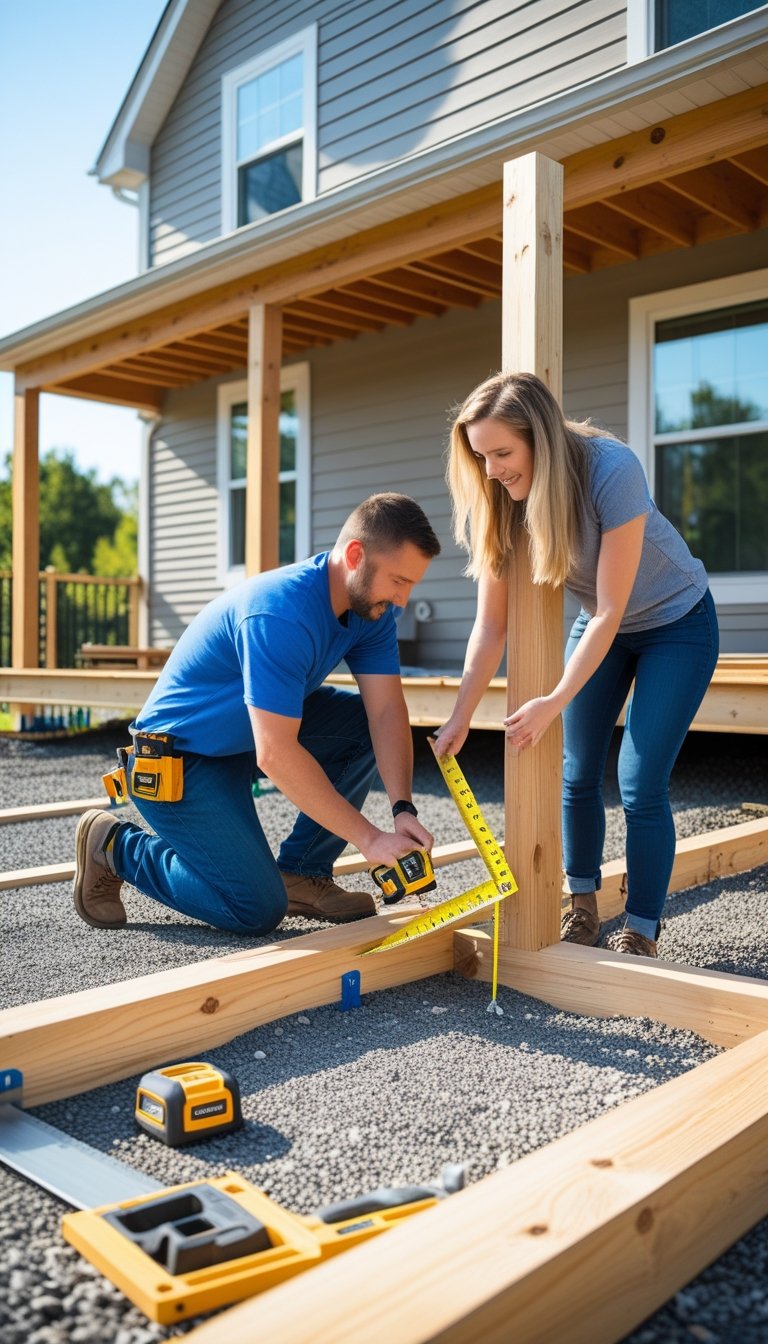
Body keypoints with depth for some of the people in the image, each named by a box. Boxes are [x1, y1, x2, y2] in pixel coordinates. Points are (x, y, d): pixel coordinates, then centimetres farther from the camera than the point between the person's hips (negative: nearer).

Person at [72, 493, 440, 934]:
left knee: (367, 723, -7)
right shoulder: (280, 613, -32)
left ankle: (302, 872, 4)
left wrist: (403, 808, -23)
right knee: (259, 910, -11)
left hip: (254, 732, 8)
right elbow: (275, 755, -35)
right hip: (177, 759, -8)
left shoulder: (370, 606, -6)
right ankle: (113, 845, 8)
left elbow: (387, 712, -9)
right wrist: (369, 838, -31)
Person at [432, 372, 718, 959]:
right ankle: (583, 906, 24)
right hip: (600, 625, 5)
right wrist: (460, 718, -21)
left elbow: (610, 611, -30)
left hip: (676, 622, -5)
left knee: (641, 785, -10)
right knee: (578, 774, 4)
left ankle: (642, 934, 6)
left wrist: (556, 702, -32)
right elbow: (491, 625, -15)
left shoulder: (611, 469, -34)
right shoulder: (499, 500, -18)